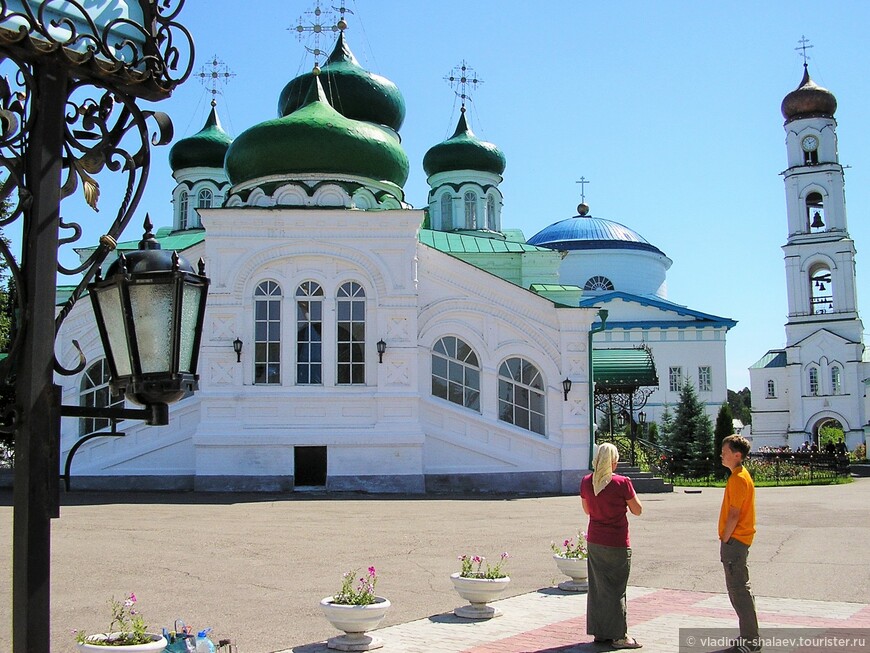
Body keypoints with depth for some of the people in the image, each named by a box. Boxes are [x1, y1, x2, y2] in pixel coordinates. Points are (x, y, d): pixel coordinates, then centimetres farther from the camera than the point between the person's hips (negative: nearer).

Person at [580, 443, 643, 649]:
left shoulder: (586, 482, -2)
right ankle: (619, 636, 11)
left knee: (597, 587, 13)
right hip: (617, 544, -5)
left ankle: (599, 632, 19)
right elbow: (637, 510, -6)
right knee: (615, 589, 4)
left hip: (594, 543, 5)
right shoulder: (622, 482, -16)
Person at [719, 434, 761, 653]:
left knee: (739, 591, -6)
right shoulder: (742, 475, 15)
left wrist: (725, 540, -14)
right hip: (739, 541, 11)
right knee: (739, 590, 16)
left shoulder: (737, 479, -17)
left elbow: (733, 515, -21)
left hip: (734, 541, -11)